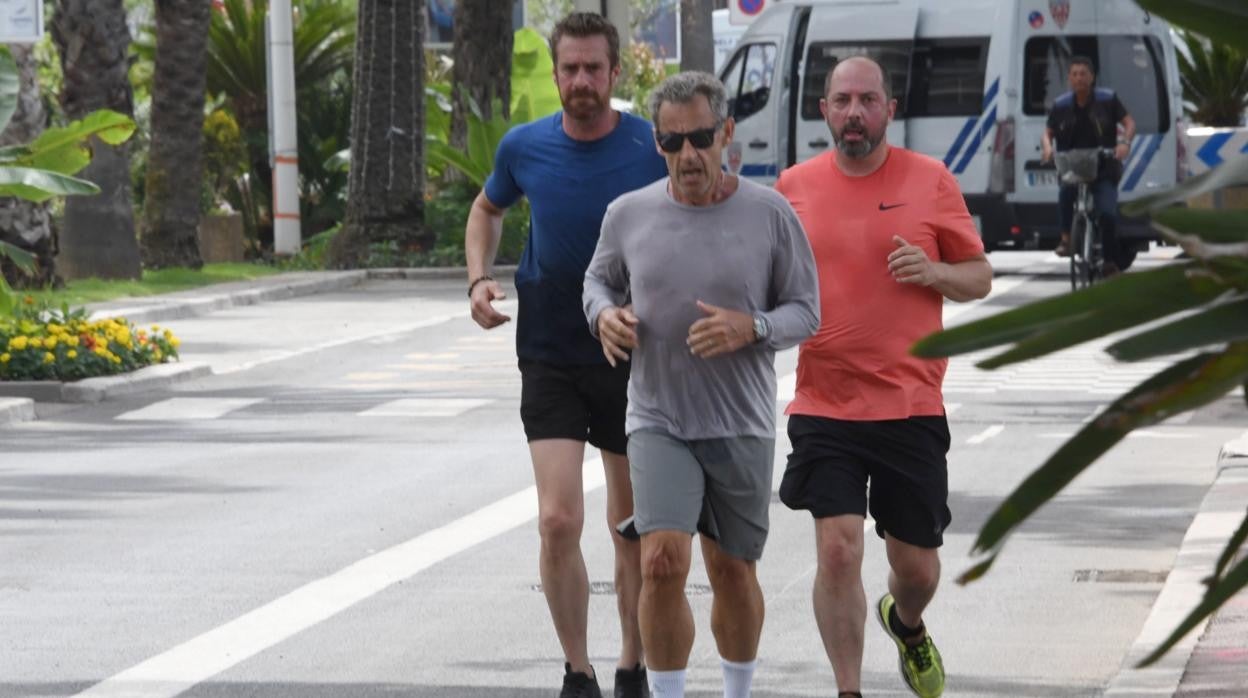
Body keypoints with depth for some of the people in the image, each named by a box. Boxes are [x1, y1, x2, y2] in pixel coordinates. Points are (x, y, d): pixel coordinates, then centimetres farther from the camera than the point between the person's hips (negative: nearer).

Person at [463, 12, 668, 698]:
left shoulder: (654, 149, -10)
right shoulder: (525, 147, -4)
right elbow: (488, 209, 18)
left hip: (634, 359, 0)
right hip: (550, 358, 1)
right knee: (559, 521, -10)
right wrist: (479, 278, 1)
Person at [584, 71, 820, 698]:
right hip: (657, 424, 0)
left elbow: (805, 312, 0)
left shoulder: (770, 215, -6)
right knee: (663, 563, -17)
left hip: (742, 427, 0)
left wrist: (750, 328, -20)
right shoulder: (629, 215, -1)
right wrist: (604, 314, -5)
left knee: (732, 572, 10)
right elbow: (599, 280, 18)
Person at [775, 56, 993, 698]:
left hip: (911, 405, 0)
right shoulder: (795, 185, 4)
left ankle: (906, 624, 45)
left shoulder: (930, 181, 1)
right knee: (838, 548, -14)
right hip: (823, 407, 0)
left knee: (916, 565, 9)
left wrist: (934, 272, -14)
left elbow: (980, 277, 7)